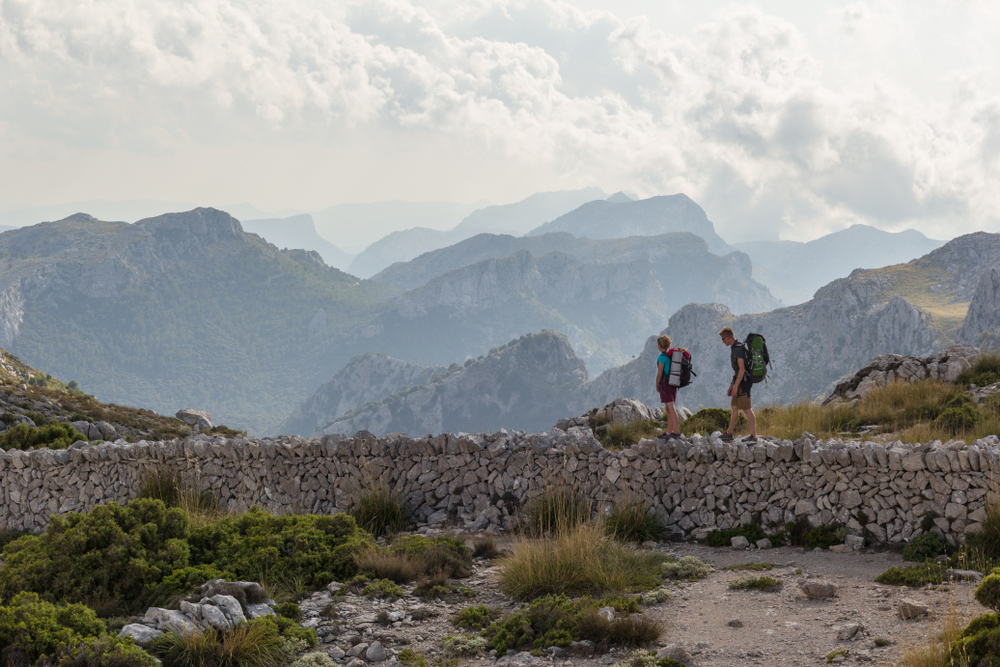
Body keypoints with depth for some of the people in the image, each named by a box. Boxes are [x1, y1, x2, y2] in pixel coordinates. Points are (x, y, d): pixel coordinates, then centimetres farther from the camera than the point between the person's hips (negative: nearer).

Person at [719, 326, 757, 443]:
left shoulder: (738, 349, -17)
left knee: (747, 409, -10)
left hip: (743, 382, -10)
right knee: (734, 407, 17)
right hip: (740, 382, 10)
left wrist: (735, 386, -23)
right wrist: (731, 386, 24)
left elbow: (742, 369, -22)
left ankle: (753, 436, -11)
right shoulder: (734, 348, 16)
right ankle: (729, 434, 26)